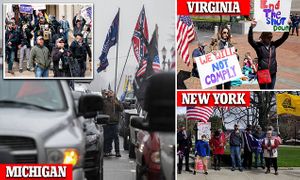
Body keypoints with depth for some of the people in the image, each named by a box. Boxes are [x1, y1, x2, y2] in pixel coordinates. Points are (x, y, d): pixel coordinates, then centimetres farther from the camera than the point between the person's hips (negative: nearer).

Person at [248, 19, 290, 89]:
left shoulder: (273, 45, 6)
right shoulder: (258, 45, -6)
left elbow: (284, 37, 6)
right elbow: (250, 40, -21)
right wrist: (251, 28, -34)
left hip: (272, 73, 4)